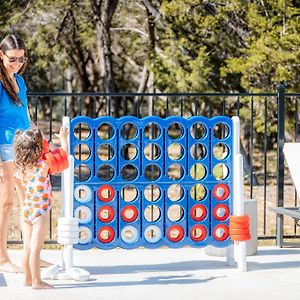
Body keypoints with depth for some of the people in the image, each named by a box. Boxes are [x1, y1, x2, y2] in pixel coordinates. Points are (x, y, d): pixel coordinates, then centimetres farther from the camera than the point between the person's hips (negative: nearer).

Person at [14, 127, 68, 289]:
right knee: (35, 248, -5)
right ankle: (36, 281, -3)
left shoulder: (20, 167, 4)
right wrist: (63, 139, 14)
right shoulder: (43, 166, -12)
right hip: (40, 213, -6)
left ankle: (27, 279, 19)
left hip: (25, 212, 6)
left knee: (27, 247, 11)